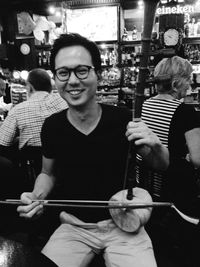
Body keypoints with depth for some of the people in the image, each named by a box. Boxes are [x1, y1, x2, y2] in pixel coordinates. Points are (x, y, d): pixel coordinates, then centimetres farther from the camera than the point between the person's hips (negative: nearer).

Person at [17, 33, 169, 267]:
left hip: (123, 225, -1)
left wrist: (155, 146, -22)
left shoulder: (123, 119, -15)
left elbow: (162, 165, 0)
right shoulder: (52, 126, -10)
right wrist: (36, 197, -12)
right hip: (73, 228, 2)